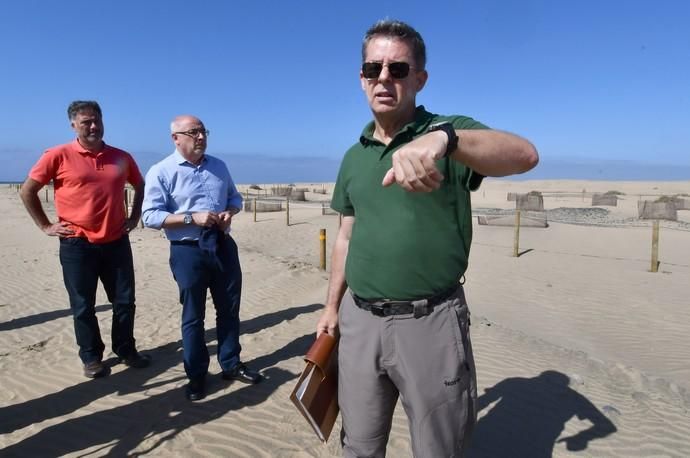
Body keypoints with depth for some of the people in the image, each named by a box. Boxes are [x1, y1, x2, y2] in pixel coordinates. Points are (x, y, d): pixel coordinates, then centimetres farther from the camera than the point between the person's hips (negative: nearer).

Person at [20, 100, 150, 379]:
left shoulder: (121, 157, 4)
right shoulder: (58, 155, -5)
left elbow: (141, 186, 20)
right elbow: (27, 191, 1)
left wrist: (134, 217, 12)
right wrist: (45, 226, -1)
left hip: (116, 242, 3)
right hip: (77, 244, -3)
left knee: (124, 301, 9)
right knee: (83, 306, 7)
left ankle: (126, 350, 26)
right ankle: (91, 357, 23)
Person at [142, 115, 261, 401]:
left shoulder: (219, 166, 9)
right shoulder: (161, 172, -7)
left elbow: (235, 197, 19)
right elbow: (150, 216, -12)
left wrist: (229, 212, -4)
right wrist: (192, 218, -22)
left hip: (223, 246, 5)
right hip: (188, 251, -5)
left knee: (229, 308, 13)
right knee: (193, 315, 7)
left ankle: (231, 365, 30)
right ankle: (196, 375, 22)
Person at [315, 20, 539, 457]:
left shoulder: (449, 134, -7)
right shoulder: (354, 157, 10)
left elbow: (525, 154, -27)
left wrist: (442, 139, -44)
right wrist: (332, 305, 15)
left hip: (430, 322, -4)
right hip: (359, 320, 5)